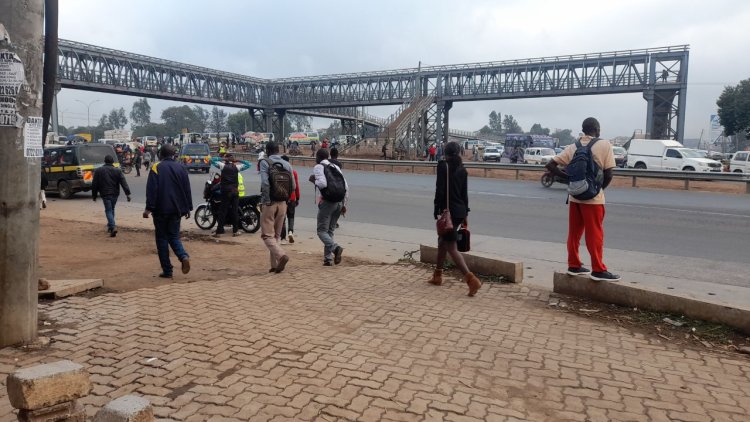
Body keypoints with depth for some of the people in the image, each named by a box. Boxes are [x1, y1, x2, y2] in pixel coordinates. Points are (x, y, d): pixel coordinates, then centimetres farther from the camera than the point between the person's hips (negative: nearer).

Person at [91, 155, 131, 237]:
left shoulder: (98, 171, 2)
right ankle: (110, 225, 29)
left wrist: (94, 195, 13)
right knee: (112, 209, 19)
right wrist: (127, 193, -8)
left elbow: (94, 184, 4)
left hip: (105, 194, -2)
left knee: (108, 210, -3)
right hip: (115, 193, 3)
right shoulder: (117, 171, 3)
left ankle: (113, 227, -21)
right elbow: (124, 183, -5)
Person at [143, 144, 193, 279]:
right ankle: (184, 256, -14)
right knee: (174, 236, 15)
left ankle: (167, 271, 4)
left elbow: (151, 190, -12)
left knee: (162, 239, 5)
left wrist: (149, 208, -12)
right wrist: (188, 208, 13)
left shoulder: (156, 168, -5)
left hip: (161, 210, -3)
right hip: (176, 209, 4)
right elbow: (187, 190, 7)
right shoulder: (181, 168, 6)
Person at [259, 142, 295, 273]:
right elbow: (293, 186, 4)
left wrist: (267, 201, -12)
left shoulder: (265, 163, -6)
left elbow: (265, 183, -19)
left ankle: (281, 255, -22)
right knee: (277, 235, 14)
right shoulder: (287, 165, 8)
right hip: (283, 204, 5)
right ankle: (275, 265, 13)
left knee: (267, 234, 1)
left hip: (270, 204, -5)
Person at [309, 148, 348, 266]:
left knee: (322, 230, 0)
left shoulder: (318, 167, -2)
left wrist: (314, 180, 0)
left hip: (326, 202, -6)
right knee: (330, 230, 14)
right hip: (339, 203, 6)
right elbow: (346, 187, 12)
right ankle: (328, 258, 11)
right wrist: (344, 204, 17)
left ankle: (335, 247, -25)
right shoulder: (336, 167, 16)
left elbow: (322, 183, -20)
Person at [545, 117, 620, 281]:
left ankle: (574, 266, 20)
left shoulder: (572, 147, 5)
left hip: (575, 196, 5)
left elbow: (550, 165, 0)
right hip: (593, 198, -5)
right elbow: (608, 175, -10)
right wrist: (600, 188, 7)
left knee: (574, 233, 12)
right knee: (595, 234, 1)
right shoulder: (605, 145, -8)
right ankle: (598, 270, 6)